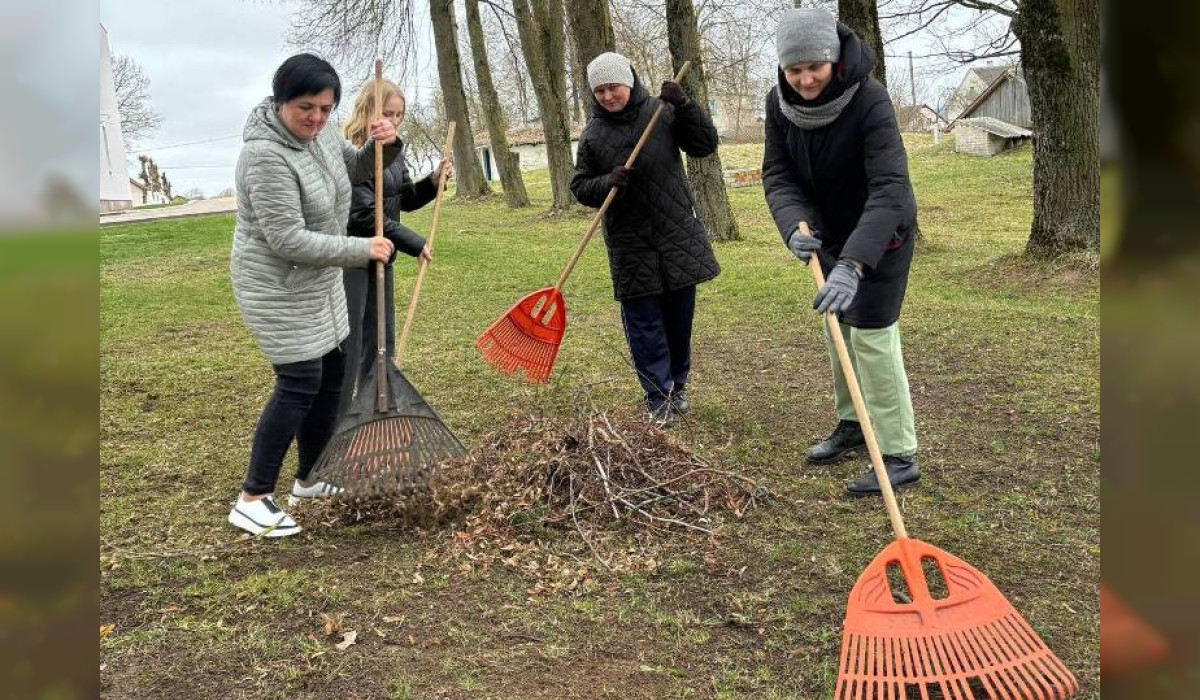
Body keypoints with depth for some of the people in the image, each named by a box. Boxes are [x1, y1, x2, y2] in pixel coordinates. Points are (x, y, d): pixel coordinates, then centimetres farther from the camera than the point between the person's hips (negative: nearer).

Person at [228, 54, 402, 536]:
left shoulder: (319, 134, 0)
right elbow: (288, 239, -29)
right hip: (278, 287, -9)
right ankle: (251, 501, 1)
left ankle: (310, 479, 28)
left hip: (318, 281, 9)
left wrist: (384, 146, -5)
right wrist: (362, 250, -24)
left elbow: (358, 169, 18)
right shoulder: (266, 155, -26)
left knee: (331, 373, 13)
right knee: (299, 383, -10)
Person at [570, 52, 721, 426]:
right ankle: (658, 398, 7)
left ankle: (677, 385, 28)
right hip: (630, 243, -1)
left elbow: (706, 144, -1)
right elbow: (580, 187, 3)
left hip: (677, 231, 1)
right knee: (643, 320, -1)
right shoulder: (592, 135, 1)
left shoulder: (662, 112, 0)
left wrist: (684, 107, -14)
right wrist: (608, 183, -17)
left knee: (679, 315, 11)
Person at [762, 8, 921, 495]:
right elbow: (777, 174, -12)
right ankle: (852, 424, 35)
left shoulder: (869, 102, -30)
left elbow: (890, 189, -39)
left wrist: (853, 263, -51)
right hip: (831, 234, 6)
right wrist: (795, 225, -33)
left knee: (871, 336, -10)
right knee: (837, 331, 15)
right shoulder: (780, 104, -12)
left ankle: (899, 456, 0)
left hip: (879, 236, -6)